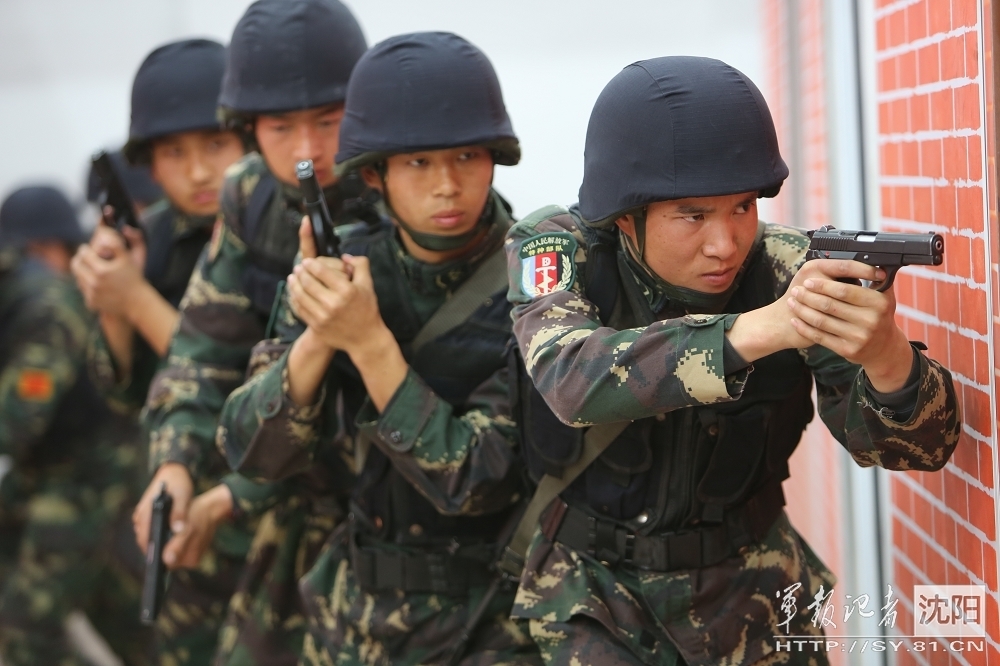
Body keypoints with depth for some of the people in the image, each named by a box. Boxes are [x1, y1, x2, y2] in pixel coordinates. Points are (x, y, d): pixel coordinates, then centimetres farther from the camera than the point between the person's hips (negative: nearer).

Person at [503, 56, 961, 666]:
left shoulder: (790, 271, -15)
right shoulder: (557, 249, -16)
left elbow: (921, 444, -20)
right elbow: (574, 381, -36)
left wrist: (887, 355, -43)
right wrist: (756, 329, -48)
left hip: (748, 594, 2)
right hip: (588, 590, -1)